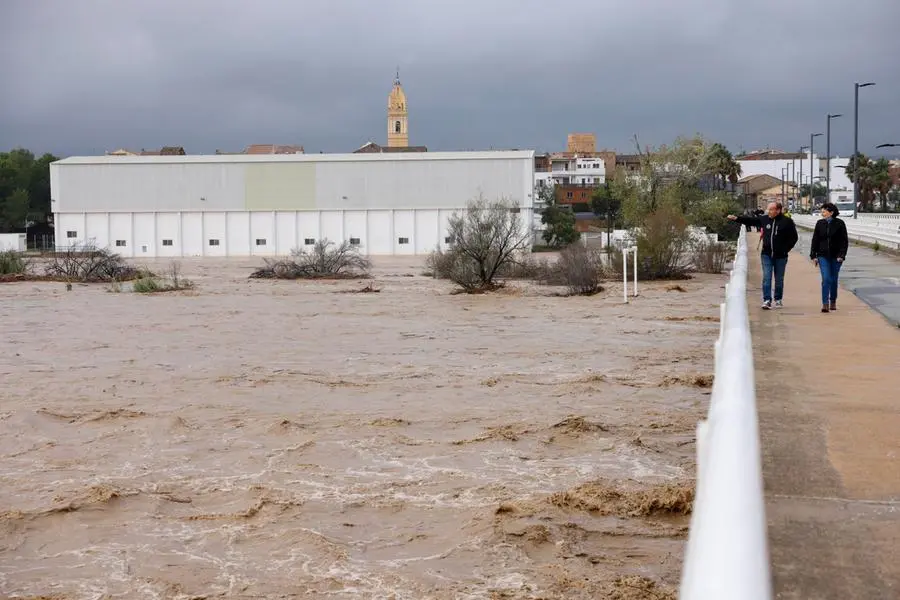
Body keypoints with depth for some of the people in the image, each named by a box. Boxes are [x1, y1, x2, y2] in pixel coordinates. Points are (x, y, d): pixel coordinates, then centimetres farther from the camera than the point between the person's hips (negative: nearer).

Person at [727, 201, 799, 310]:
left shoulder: (787, 222, -7)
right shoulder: (764, 219, 2)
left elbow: (793, 238, 0)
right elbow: (750, 220, 9)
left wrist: (785, 250, -5)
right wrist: (736, 218, -1)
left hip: (780, 256, -2)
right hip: (766, 255, 2)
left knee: (779, 279, 10)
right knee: (766, 278, -6)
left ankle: (779, 300, 25)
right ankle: (767, 300, -5)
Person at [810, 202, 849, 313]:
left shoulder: (840, 224, -4)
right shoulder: (820, 224, 3)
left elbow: (844, 241, -3)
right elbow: (815, 240, 6)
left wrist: (841, 255, -12)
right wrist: (813, 256, 2)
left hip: (836, 257, -1)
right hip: (823, 256, 1)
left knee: (834, 280, 9)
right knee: (826, 279, -11)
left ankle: (833, 302, 27)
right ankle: (825, 304, -14)